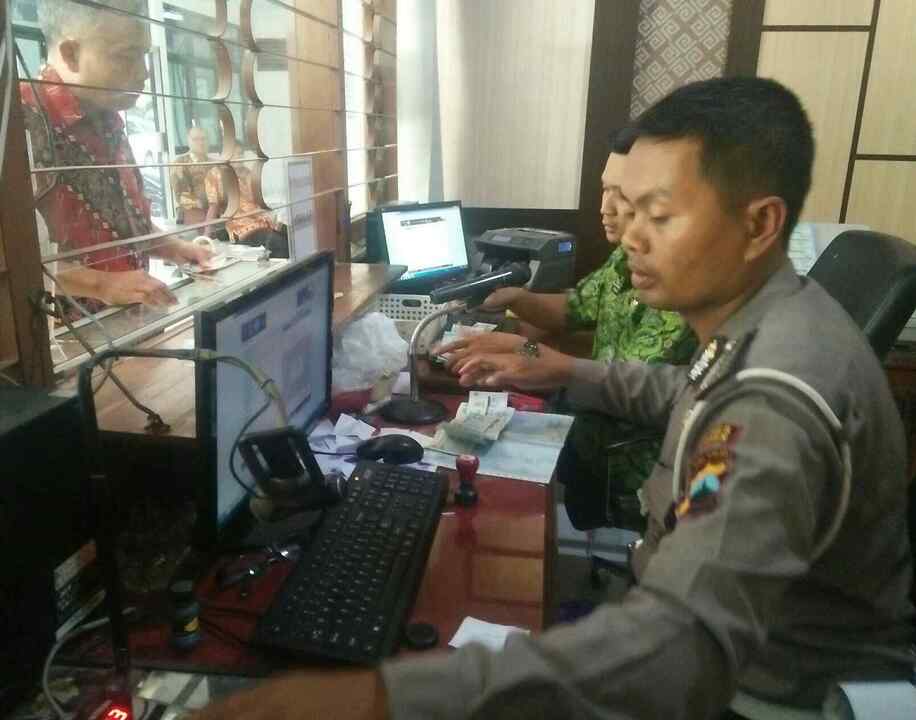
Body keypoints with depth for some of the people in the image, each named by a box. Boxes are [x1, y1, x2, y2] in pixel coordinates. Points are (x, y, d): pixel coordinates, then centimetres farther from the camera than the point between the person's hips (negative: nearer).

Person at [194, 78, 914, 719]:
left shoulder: (778, 404, -38)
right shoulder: (774, 318, -5)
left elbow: (685, 636, -51)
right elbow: (698, 398, 16)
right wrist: (566, 372, 5)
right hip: (756, 620, 8)